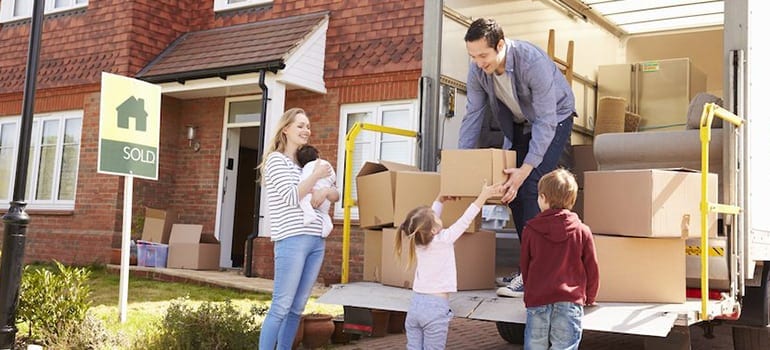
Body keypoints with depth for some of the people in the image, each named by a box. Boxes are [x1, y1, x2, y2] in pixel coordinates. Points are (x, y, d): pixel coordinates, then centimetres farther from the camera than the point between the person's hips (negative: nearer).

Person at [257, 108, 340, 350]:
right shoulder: (276, 159, 0)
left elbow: (336, 195, 20)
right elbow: (291, 197, -12)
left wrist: (325, 191, -1)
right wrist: (316, 176, -8)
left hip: (315, 240, 7)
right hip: (291, 240, -7)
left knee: (297, 308, 8)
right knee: (281, 307, -8)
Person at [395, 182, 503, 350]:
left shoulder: (419, 240, 4)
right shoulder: (443, 240, -11)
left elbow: (430, 216, 22)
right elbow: (465, 220, -6)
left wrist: (440, 200, 34)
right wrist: (483, 196, 0)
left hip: (415, 304, 6)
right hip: (436, 307, -6)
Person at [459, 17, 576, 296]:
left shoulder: (533, 62, -37)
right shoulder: (477, 70, -19)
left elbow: (546, 121, -34)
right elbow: (473, 116, -11)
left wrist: (526, 169, -40)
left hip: (555, 118, -6)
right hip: (518, 124, 6)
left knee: (531, 184, -20)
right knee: (511, 185, -1)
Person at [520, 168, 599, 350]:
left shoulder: (530, 229, -1)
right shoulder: (582, 231, -2)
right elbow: (592, 268, 4)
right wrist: (590, 298, 20)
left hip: (537, 300, 1)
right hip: (570, 301, 0)